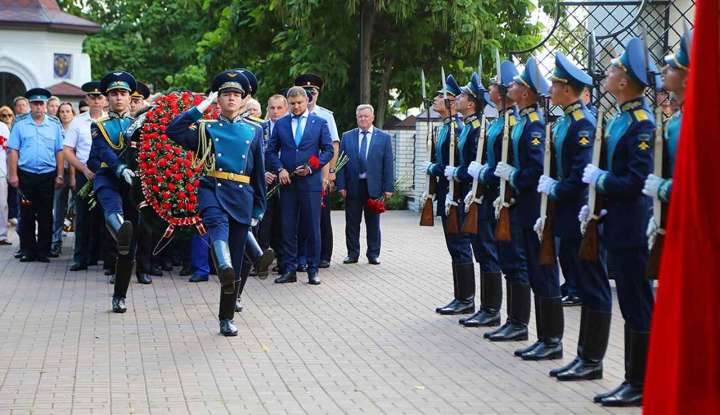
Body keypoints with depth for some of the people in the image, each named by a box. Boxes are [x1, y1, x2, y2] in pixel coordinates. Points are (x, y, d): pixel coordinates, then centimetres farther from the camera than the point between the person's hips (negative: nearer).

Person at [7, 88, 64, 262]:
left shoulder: (54, 126, 8)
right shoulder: (20, 125, 5)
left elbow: (59, 152, 6)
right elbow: (13, 151, 1)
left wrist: (59, 176, 0)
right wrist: (13, 175, -6)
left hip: (48, 176, 1)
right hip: (26, 175, -1)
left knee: (46, 215, 4)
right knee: (27, 215, 3)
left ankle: (44, 251, 10)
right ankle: (28, 250, 10)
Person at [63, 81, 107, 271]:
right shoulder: (78, 122, 6)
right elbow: (67, 151, 3)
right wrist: (85, 170, -9)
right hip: (84, 174, 1)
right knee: (83, 217, 2)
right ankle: (81, 259, 8)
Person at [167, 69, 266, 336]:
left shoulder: (254, 131, 12)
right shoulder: (206, 128, 9)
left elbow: (259, 172, 13)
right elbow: (174, 131, -7)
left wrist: (258, 209, 10)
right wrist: (202, 106, -1)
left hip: (242, 196, 2)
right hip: (212, 189, -2)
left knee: (236, 261, 3)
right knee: (217, 222, -38)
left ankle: (226, 318, 14)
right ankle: (224, 267, -65)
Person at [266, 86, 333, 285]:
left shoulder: (320, 123, 6)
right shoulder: (280, 124, 10)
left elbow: (328, 150, 4)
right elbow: (271, 151, 11)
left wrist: (311, 168, -8)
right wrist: (279, 169, -6)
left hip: (310, 181, -2)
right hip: (287, 182, 2)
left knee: (312, 228, 0)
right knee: (288, 228, 3)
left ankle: (313, 270, 7)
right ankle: (289, 270, 8)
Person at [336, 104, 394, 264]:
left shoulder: (384, 137, 4)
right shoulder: (347, 137, 7)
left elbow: (388, 164, 2)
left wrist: (388, 187, -5)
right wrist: (341, 185, -4)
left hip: (373, 186, -1)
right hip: (352, 186, 1)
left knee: (373, 223, 6)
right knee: (352, 222, 5)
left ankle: (373, 254, 15)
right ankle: (352, 254, 14)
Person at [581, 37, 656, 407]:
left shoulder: (641, 123, -16)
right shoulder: (620, 119, 13)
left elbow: (637, 181, -21)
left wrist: (599, 178, -10)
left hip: (632, 229, -10)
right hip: (618, 226, 10)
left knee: (638, 307, -2)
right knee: (631, 305, 14)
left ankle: (640, 386, 7)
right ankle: (633, 381, 22)